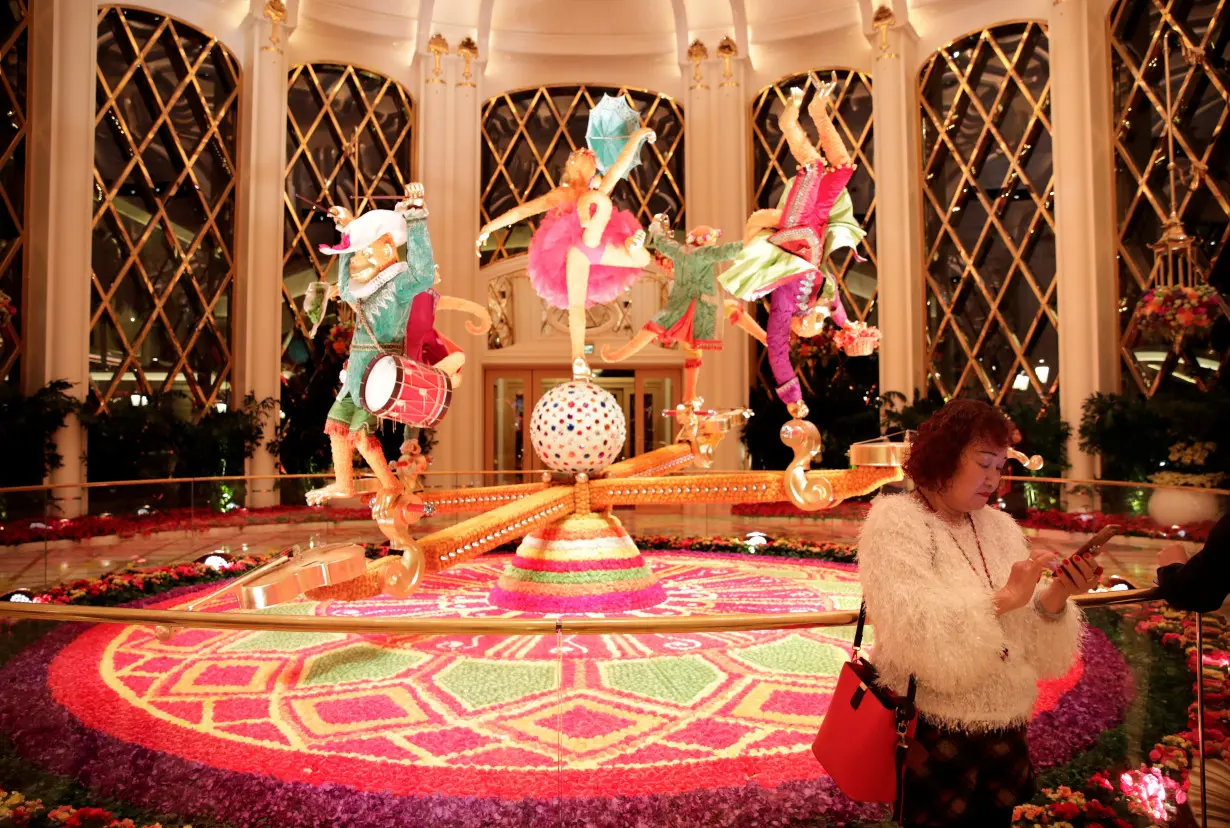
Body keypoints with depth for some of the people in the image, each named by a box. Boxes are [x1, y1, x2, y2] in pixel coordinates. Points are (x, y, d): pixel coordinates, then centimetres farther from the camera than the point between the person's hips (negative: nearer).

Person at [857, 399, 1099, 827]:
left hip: (1003, 731, 6)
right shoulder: (895, 521, -12)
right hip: (931, 735, -5)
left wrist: (1055, 598, -14)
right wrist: (1004, 599, -24)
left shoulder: (1000, 527, 5)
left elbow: (1033, 651, 3)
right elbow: (915, 637, -23)